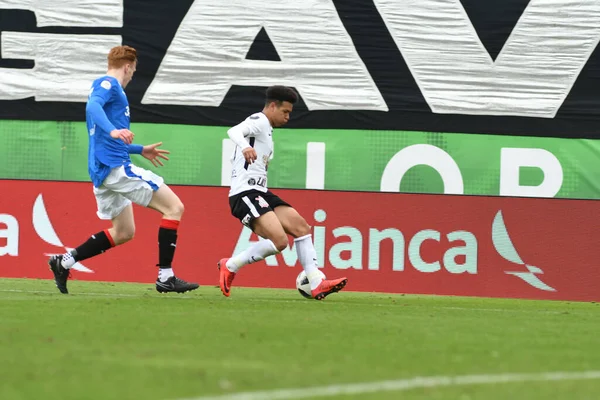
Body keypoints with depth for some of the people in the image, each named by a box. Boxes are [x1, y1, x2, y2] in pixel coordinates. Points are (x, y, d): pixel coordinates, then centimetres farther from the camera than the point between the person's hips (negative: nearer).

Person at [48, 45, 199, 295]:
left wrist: (140, 150, 41)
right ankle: (165, 277, -13)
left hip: (101, 170, 10)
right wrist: (113, 131, -42)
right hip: (114, 165, -10)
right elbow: (93, 106, -27)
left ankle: (64, 262, 14)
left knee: (123, 232, 19)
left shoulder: (106, 86, 25)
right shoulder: (108, 84, -4)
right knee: (174, 207, -9)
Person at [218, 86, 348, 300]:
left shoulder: (265, 129, 24)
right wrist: (245, 147, -49)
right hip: (246, 192, -10)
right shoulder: (258, 121, -6)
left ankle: (316, 284, -3)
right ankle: (230, 266, -9)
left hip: (259, 194, 10)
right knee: (279, 240, -24)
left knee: (301, 227, 1)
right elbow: (234, 131, -28)